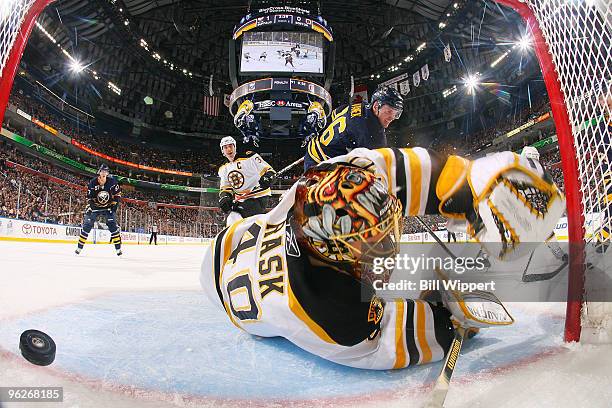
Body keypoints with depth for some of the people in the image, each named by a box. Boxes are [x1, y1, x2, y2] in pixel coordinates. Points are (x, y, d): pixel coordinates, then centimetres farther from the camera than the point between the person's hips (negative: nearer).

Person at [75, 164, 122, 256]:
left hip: (108, 207, 0)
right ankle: (79, 247, 7)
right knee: (87, 225, -4)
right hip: (95, 207, 0)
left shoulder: (112, 182, -14)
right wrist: (90, 205, -22)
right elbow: (89, 197, -7)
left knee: (113, 226, -10)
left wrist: (114, 204, -9)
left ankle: (118, 248, -4)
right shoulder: (92, 183, -15)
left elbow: (117, 194, -1)